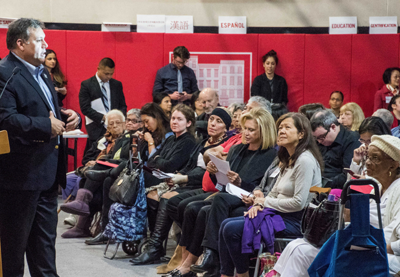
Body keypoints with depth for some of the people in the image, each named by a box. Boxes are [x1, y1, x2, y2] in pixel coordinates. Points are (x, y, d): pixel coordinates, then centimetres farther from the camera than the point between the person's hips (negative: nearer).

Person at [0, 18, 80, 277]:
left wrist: (67, 116, 4)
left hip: (47, 171, 10)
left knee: (45, 238, 19)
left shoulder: (41, 72, 16)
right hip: (22, 173, -10)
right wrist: (46, 126, -24)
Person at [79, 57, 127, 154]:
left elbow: (122, 105, 15)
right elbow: (85, 108, -6)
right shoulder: (86, 85, 1)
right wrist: (102, 117, -16)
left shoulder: (117, 84, 13)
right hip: (97, 130, -3)